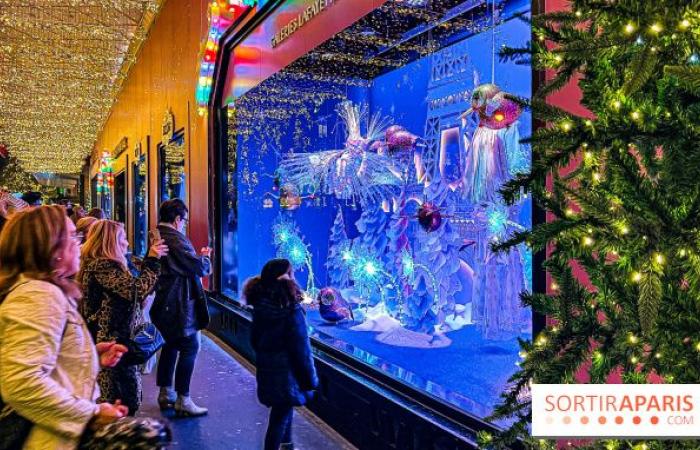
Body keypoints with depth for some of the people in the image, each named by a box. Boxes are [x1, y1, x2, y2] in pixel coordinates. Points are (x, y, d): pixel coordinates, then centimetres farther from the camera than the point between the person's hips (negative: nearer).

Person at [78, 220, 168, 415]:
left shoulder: (107, 264, 15)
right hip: (113, 342, -10)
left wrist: (150, 259, 14)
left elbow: (132, 285, 18)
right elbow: (137, 289, -24)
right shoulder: (100, 266, -17)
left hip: (118, 338, 10)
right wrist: (153, 260, -16)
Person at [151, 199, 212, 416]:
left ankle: (165, 394, 29)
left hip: (161, 304, 10)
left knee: (170, 346, 20)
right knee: (190, 348, -2)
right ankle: (183, 401, 1)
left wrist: (197, 256, 15)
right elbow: (200, 268, -20)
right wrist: (205, 257, 0)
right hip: (178, 306, -10)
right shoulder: (176, 239, -20)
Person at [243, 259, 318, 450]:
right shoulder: (291, 309, -22)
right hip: (286, 371, -8)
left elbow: (255, 339, 9)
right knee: (281, 415, 5)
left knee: (283, 409, 25)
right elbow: (301, 348, -18)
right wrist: (310, 379, -9)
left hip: (267, 368, 8)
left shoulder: (261, 305, -2)